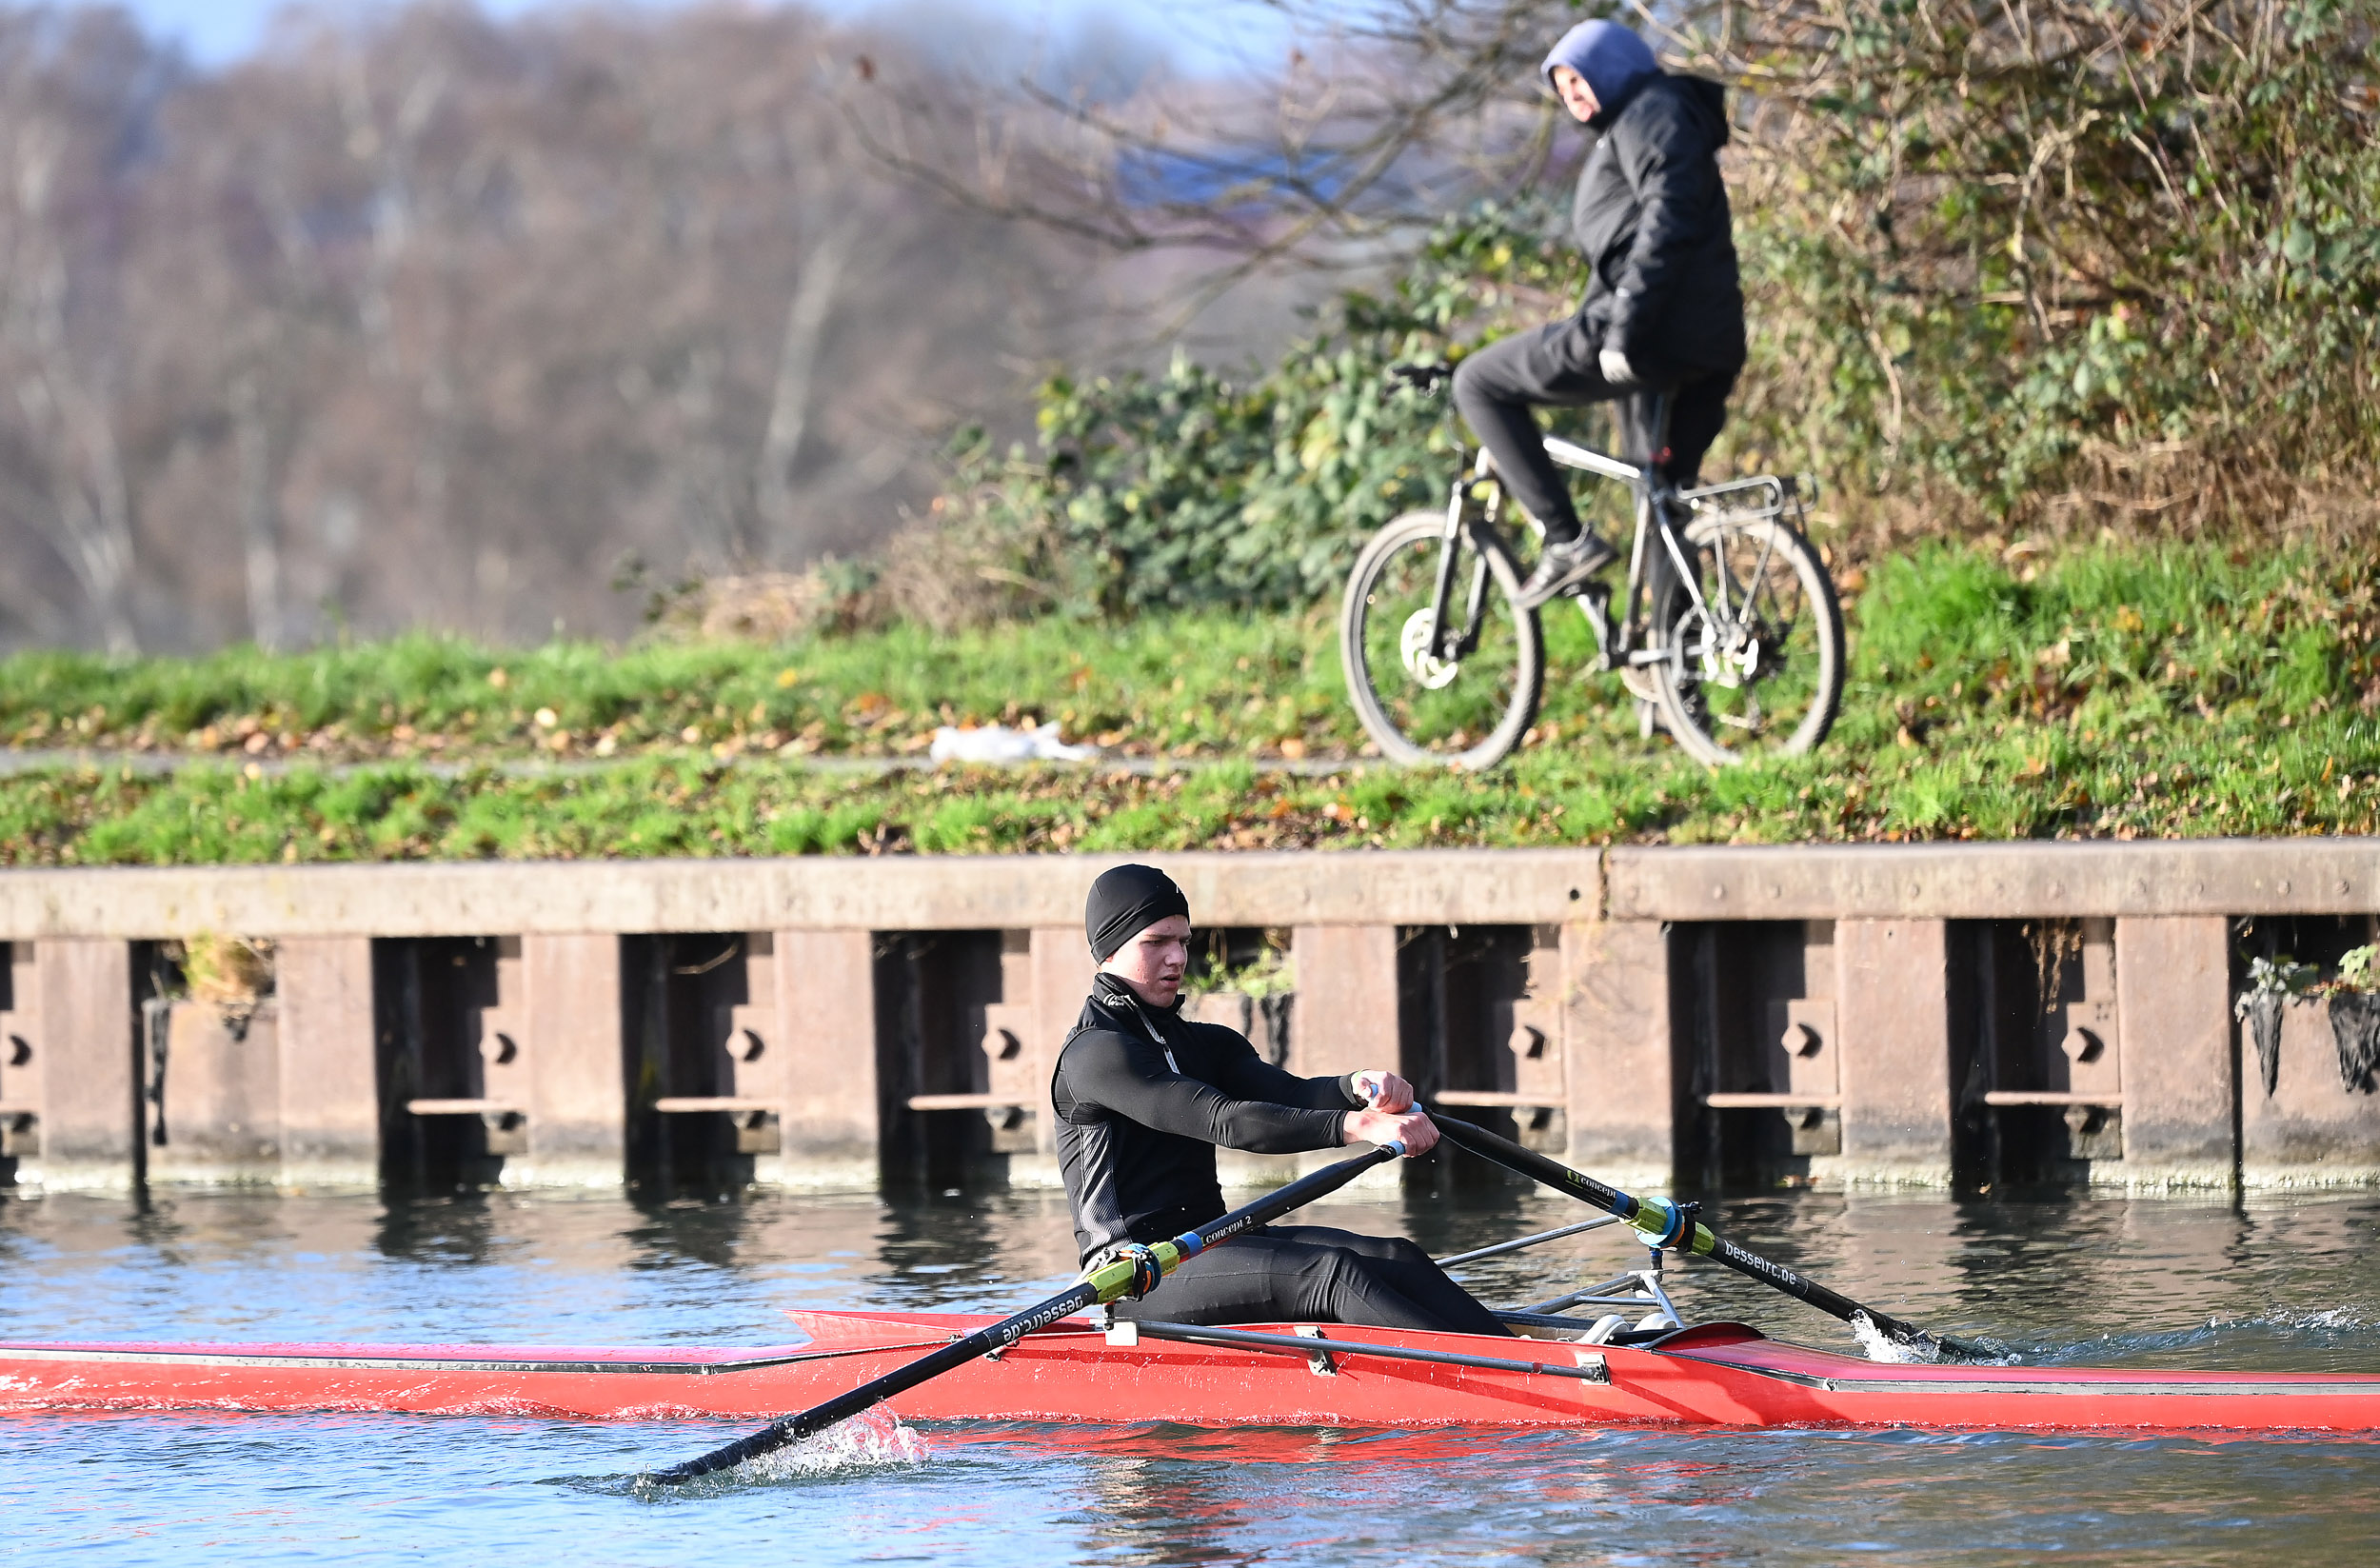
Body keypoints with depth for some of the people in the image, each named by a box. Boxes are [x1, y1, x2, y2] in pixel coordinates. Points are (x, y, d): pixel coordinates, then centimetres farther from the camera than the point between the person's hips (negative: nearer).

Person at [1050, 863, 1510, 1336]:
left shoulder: (1206, 1045, 20)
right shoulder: (1093, 1053, -9)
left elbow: (1290, 1094, 0)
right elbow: (1223, 1121, -21)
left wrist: (1358, 1087, -24)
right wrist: (1357, 1126, -29)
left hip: (1211, 1244, 8)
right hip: (1139, 1276, -8)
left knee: (1395, 1259, -14)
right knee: (1332, 1271, -28)